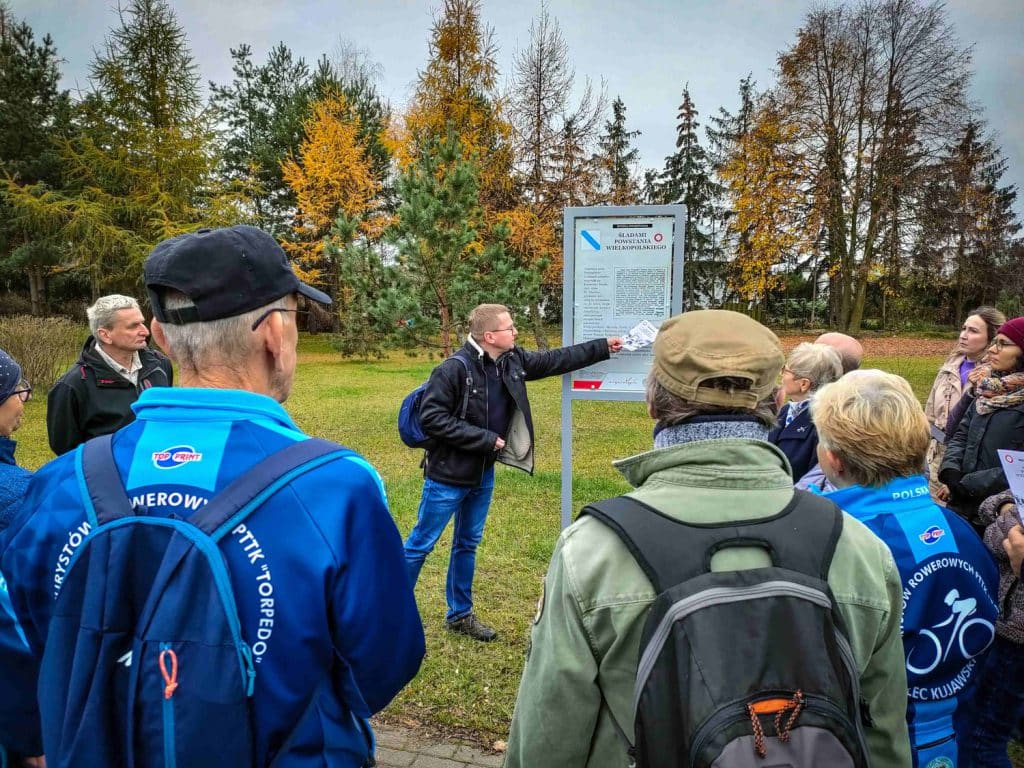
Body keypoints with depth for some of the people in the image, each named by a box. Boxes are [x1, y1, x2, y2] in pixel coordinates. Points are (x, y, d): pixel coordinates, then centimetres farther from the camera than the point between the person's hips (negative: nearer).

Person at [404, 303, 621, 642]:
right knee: (420, 545, 5)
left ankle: (460, 614, 33)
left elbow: (557, 359, 11)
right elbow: (432, 418, -24)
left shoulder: (513, 360, 0)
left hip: (483, 474, 8)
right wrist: (486, 439, -22)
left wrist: (604, 347, 11)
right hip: (448, 476, -7)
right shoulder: (454, 370, -23)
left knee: (468, 544, 18)